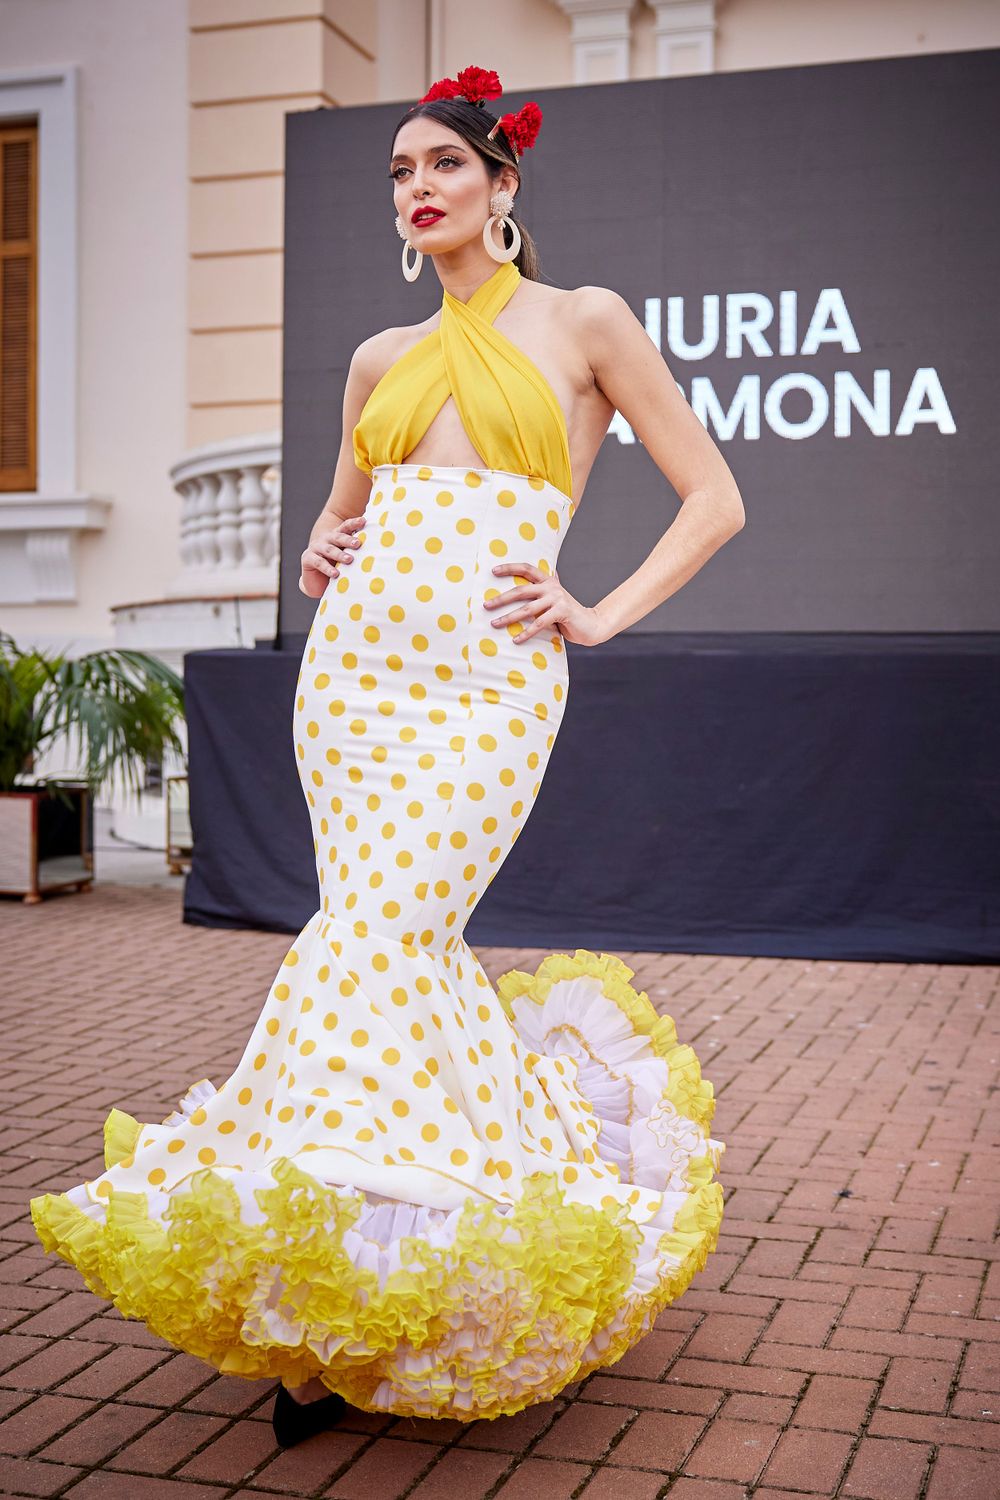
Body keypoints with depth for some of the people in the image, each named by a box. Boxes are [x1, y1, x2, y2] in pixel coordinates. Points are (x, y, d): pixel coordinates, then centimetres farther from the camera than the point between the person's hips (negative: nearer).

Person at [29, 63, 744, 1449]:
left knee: (375, 945, -16)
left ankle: (326, 1295, -6)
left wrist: (601, 614, -3)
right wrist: (320, 559, 9)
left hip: (487, 678, -5)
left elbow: (714, 500, 6)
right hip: (355, 663, 5)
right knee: (400, 949, -4)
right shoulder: (382, 360, 19)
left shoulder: (585, 321, 6)